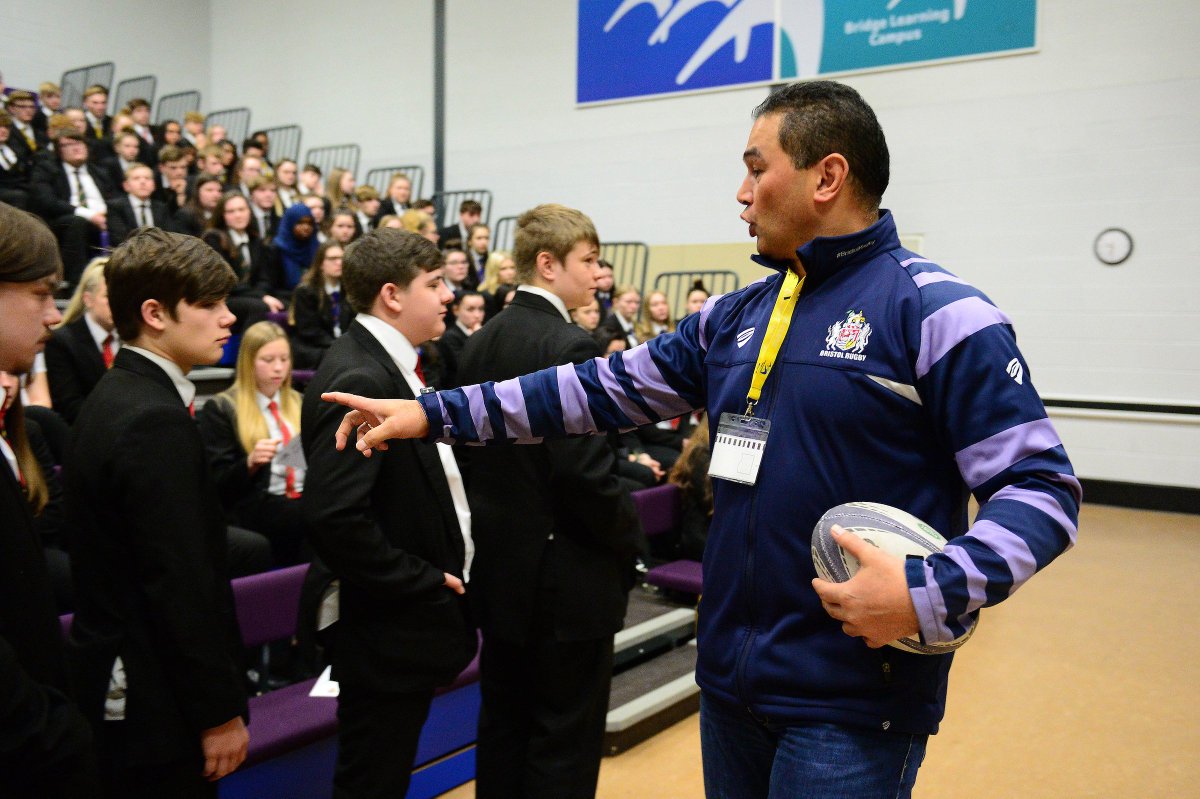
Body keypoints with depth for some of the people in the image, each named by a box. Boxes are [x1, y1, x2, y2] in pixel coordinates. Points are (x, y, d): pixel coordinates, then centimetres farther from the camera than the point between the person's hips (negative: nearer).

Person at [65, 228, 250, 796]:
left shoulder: (115, 397, 7)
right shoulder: (156, 420, -23)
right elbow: (180, 585, -23)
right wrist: (220, 711, -17)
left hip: (118, 682, 10)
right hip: (156, 704, -10)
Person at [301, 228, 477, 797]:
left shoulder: (388, 364, 9)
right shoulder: (359, 379, -22)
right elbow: (334, 516, -30)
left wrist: (441, 573, 9)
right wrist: (424, 582, -20)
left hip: (408, 622, 9)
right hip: (388, 630, -9)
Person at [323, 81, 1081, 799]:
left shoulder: (936, 312, -12)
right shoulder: (734, 317, 8)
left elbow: (1041, 486, -12)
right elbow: (606, 387, 8)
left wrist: (930, 593, -27)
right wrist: (435, 413, 5)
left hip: (854, 698, -6)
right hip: (730, 678, 7)